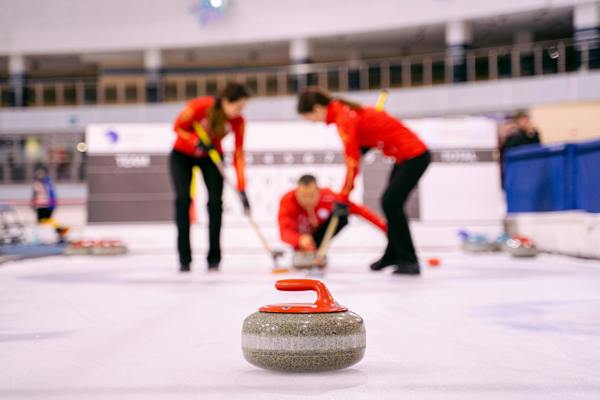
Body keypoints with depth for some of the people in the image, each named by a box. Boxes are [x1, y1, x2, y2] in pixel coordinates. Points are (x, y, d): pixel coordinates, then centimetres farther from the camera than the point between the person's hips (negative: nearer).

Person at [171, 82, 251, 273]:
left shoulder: (238, 121, -22)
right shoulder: (199, 106, -31)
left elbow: (238, 154, -20)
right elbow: (178, 127, -16)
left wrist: (242, 189, -26)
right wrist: (197, 142, -33)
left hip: (212, 157, 2)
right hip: (183, 154, -2)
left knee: (215, 201, -14)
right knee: (183, 198, -17)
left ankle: (214, 259, -5)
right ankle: (184, 259, -12)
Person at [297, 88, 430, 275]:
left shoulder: (344, 119, -20)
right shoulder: (344, 110, 8)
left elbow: (352, 163, -22)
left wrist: (343, 199, -16)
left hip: (413, 156, -10)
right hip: (409, 154, 10)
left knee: (391, 203, -12)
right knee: (390, 203, 16)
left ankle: (409, 261, -7)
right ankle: (393, 254, 30)